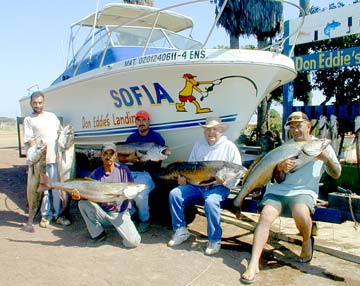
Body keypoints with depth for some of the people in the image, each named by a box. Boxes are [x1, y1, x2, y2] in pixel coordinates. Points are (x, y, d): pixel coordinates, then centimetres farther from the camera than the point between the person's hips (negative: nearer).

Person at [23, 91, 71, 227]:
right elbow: (29, 140, -4)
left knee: (57, 187, 5)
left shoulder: (52, 116, 15)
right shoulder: (28, 120, 4)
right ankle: (46, 215, 14)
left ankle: (58, 214, 15)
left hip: (55, 158, 3)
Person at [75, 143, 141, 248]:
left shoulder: (123, 170, -3)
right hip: (101, 212, 2)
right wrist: (79, 196, -26)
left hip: (120, 213, -2)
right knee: (83, 204, -25)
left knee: (133, 242, -21)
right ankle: (97, 233, -4)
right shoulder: (95, 174, 1)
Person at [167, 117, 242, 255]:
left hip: (218, 186, -5)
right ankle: (181, 231, 2)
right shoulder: (199, 144, 14)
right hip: (196, 184, 5)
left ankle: (215, 241, -16)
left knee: (210, 202, -36)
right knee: (174, 194, -13)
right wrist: (184, 176, 2)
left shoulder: (229, 146, -1)